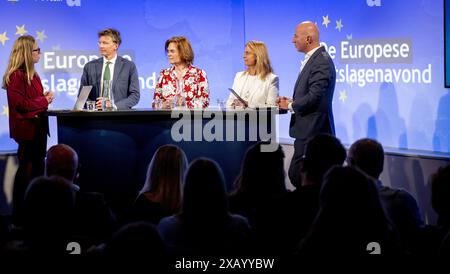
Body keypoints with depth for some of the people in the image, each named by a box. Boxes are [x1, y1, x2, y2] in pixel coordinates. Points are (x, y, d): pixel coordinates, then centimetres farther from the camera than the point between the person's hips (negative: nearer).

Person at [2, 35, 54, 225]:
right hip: (27, 129, -9)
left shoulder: (31, 74, 13)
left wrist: (45, 98, -1)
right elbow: (21, 104, -22)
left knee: (37, 169, 12)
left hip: (38, 126, 9)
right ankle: (20, 214, 5)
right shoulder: (16, 76, -16)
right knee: (26, 171, -3)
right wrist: (44, 101, -14)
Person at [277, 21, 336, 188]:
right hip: (308, 130, 10)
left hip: (312, 131, -10)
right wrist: (292, 101, 7)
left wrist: (290, 105, -9)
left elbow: (314, 97, -23)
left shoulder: (322, 62, -16)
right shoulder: (312, 59, 17)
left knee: (296, 175, -10)